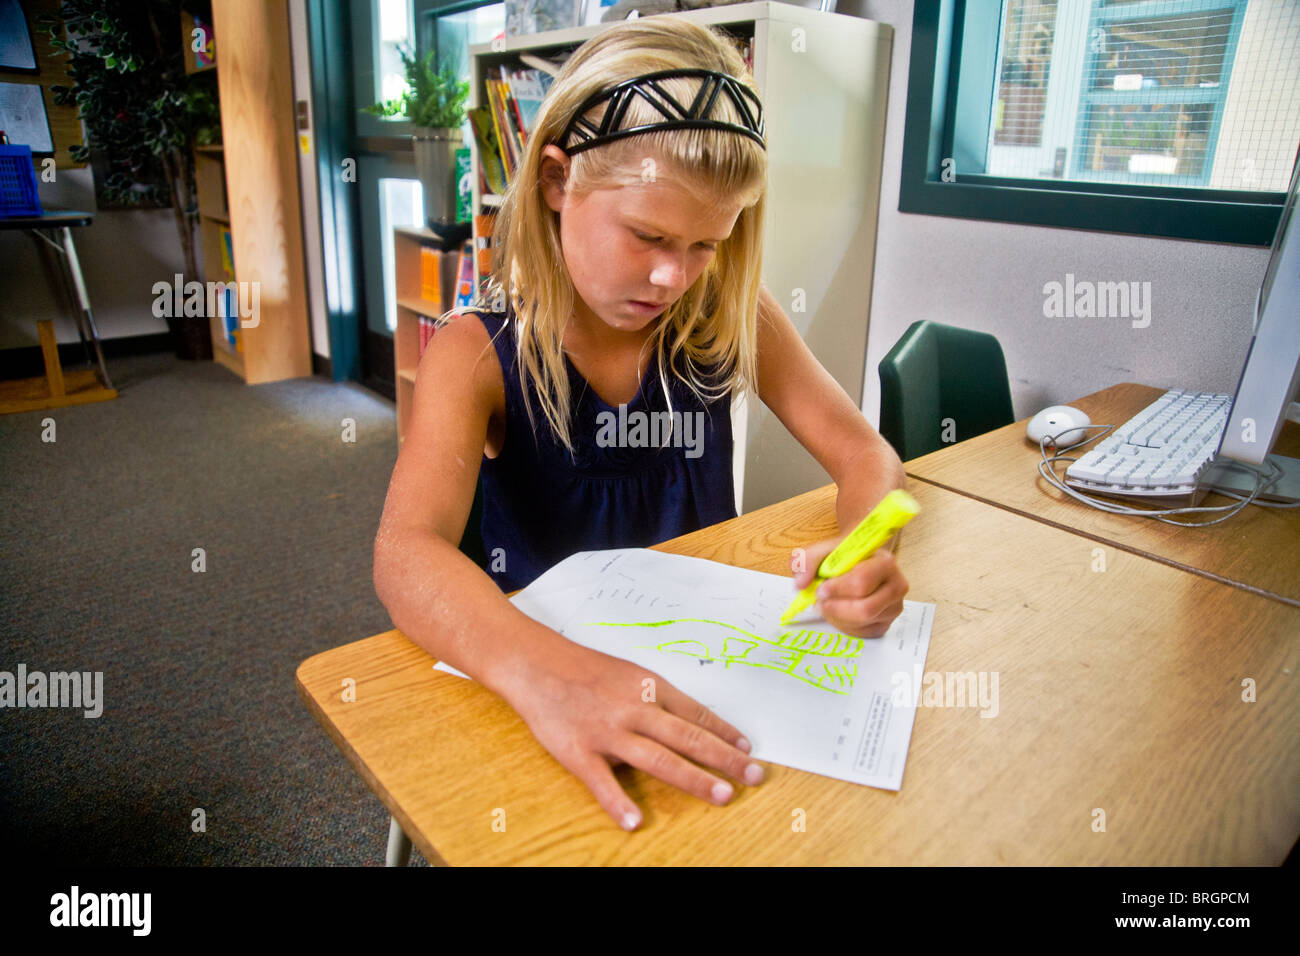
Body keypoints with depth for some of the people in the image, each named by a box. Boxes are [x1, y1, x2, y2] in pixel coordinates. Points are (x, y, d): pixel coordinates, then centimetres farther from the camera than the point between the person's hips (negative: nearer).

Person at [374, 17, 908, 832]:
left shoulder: (730, 315, -5)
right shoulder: (477, 352, -13)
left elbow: (866, 456, -2)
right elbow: (408, 553, -28)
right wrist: (544, 674, -49)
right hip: (551, 654, -1)